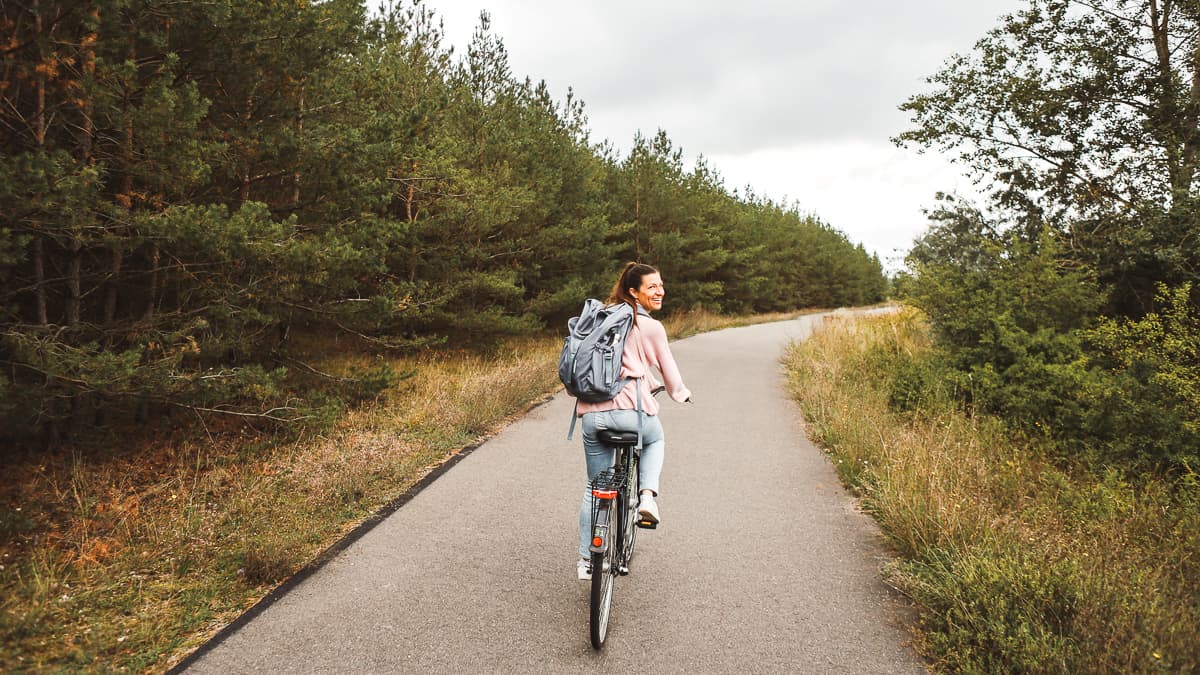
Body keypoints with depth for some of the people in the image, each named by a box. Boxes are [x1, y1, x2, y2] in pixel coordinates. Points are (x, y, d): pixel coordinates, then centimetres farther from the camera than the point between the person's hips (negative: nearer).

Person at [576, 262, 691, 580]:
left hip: (592, 412, 4)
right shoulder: (651, 327, -1)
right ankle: (648, 494, 9)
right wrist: (681, 393, 31)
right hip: (629, 409, -4)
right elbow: (668, 371, 9)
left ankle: (586, 560, 22)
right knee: (655, 440, 33)